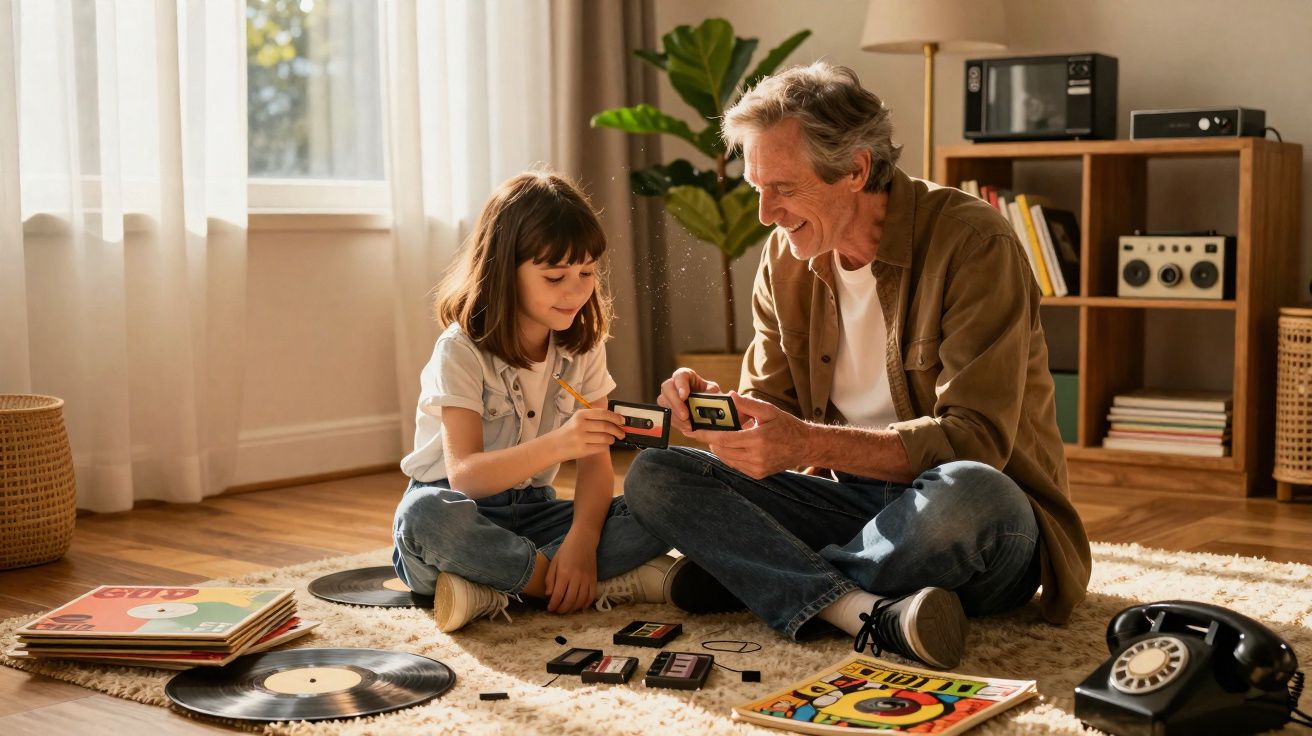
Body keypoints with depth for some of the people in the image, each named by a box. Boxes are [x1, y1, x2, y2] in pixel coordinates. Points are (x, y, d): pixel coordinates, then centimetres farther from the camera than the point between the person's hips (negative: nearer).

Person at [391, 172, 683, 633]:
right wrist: (556, 445, -43)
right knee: (428, 514, -40)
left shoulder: (582, 346, 1)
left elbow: (595, 461, -4)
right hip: (466, 512, -4)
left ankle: (496, 587, -26)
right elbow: (464, 475, -26)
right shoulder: (462, 350, -14)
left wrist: (582, 540, -24)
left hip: (531, 512, 5)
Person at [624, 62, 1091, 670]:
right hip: (851, 500, 6)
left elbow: (973, 440, -22)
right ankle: (872, 615, -32)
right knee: (653, 476, -12)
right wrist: (716, 406, -15)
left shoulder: (972, 243, -15)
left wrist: (810, 443, -31)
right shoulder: (786, 257, 5)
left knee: (967, 494, -42)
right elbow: (772, 404, 9)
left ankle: (743, 577, -16)